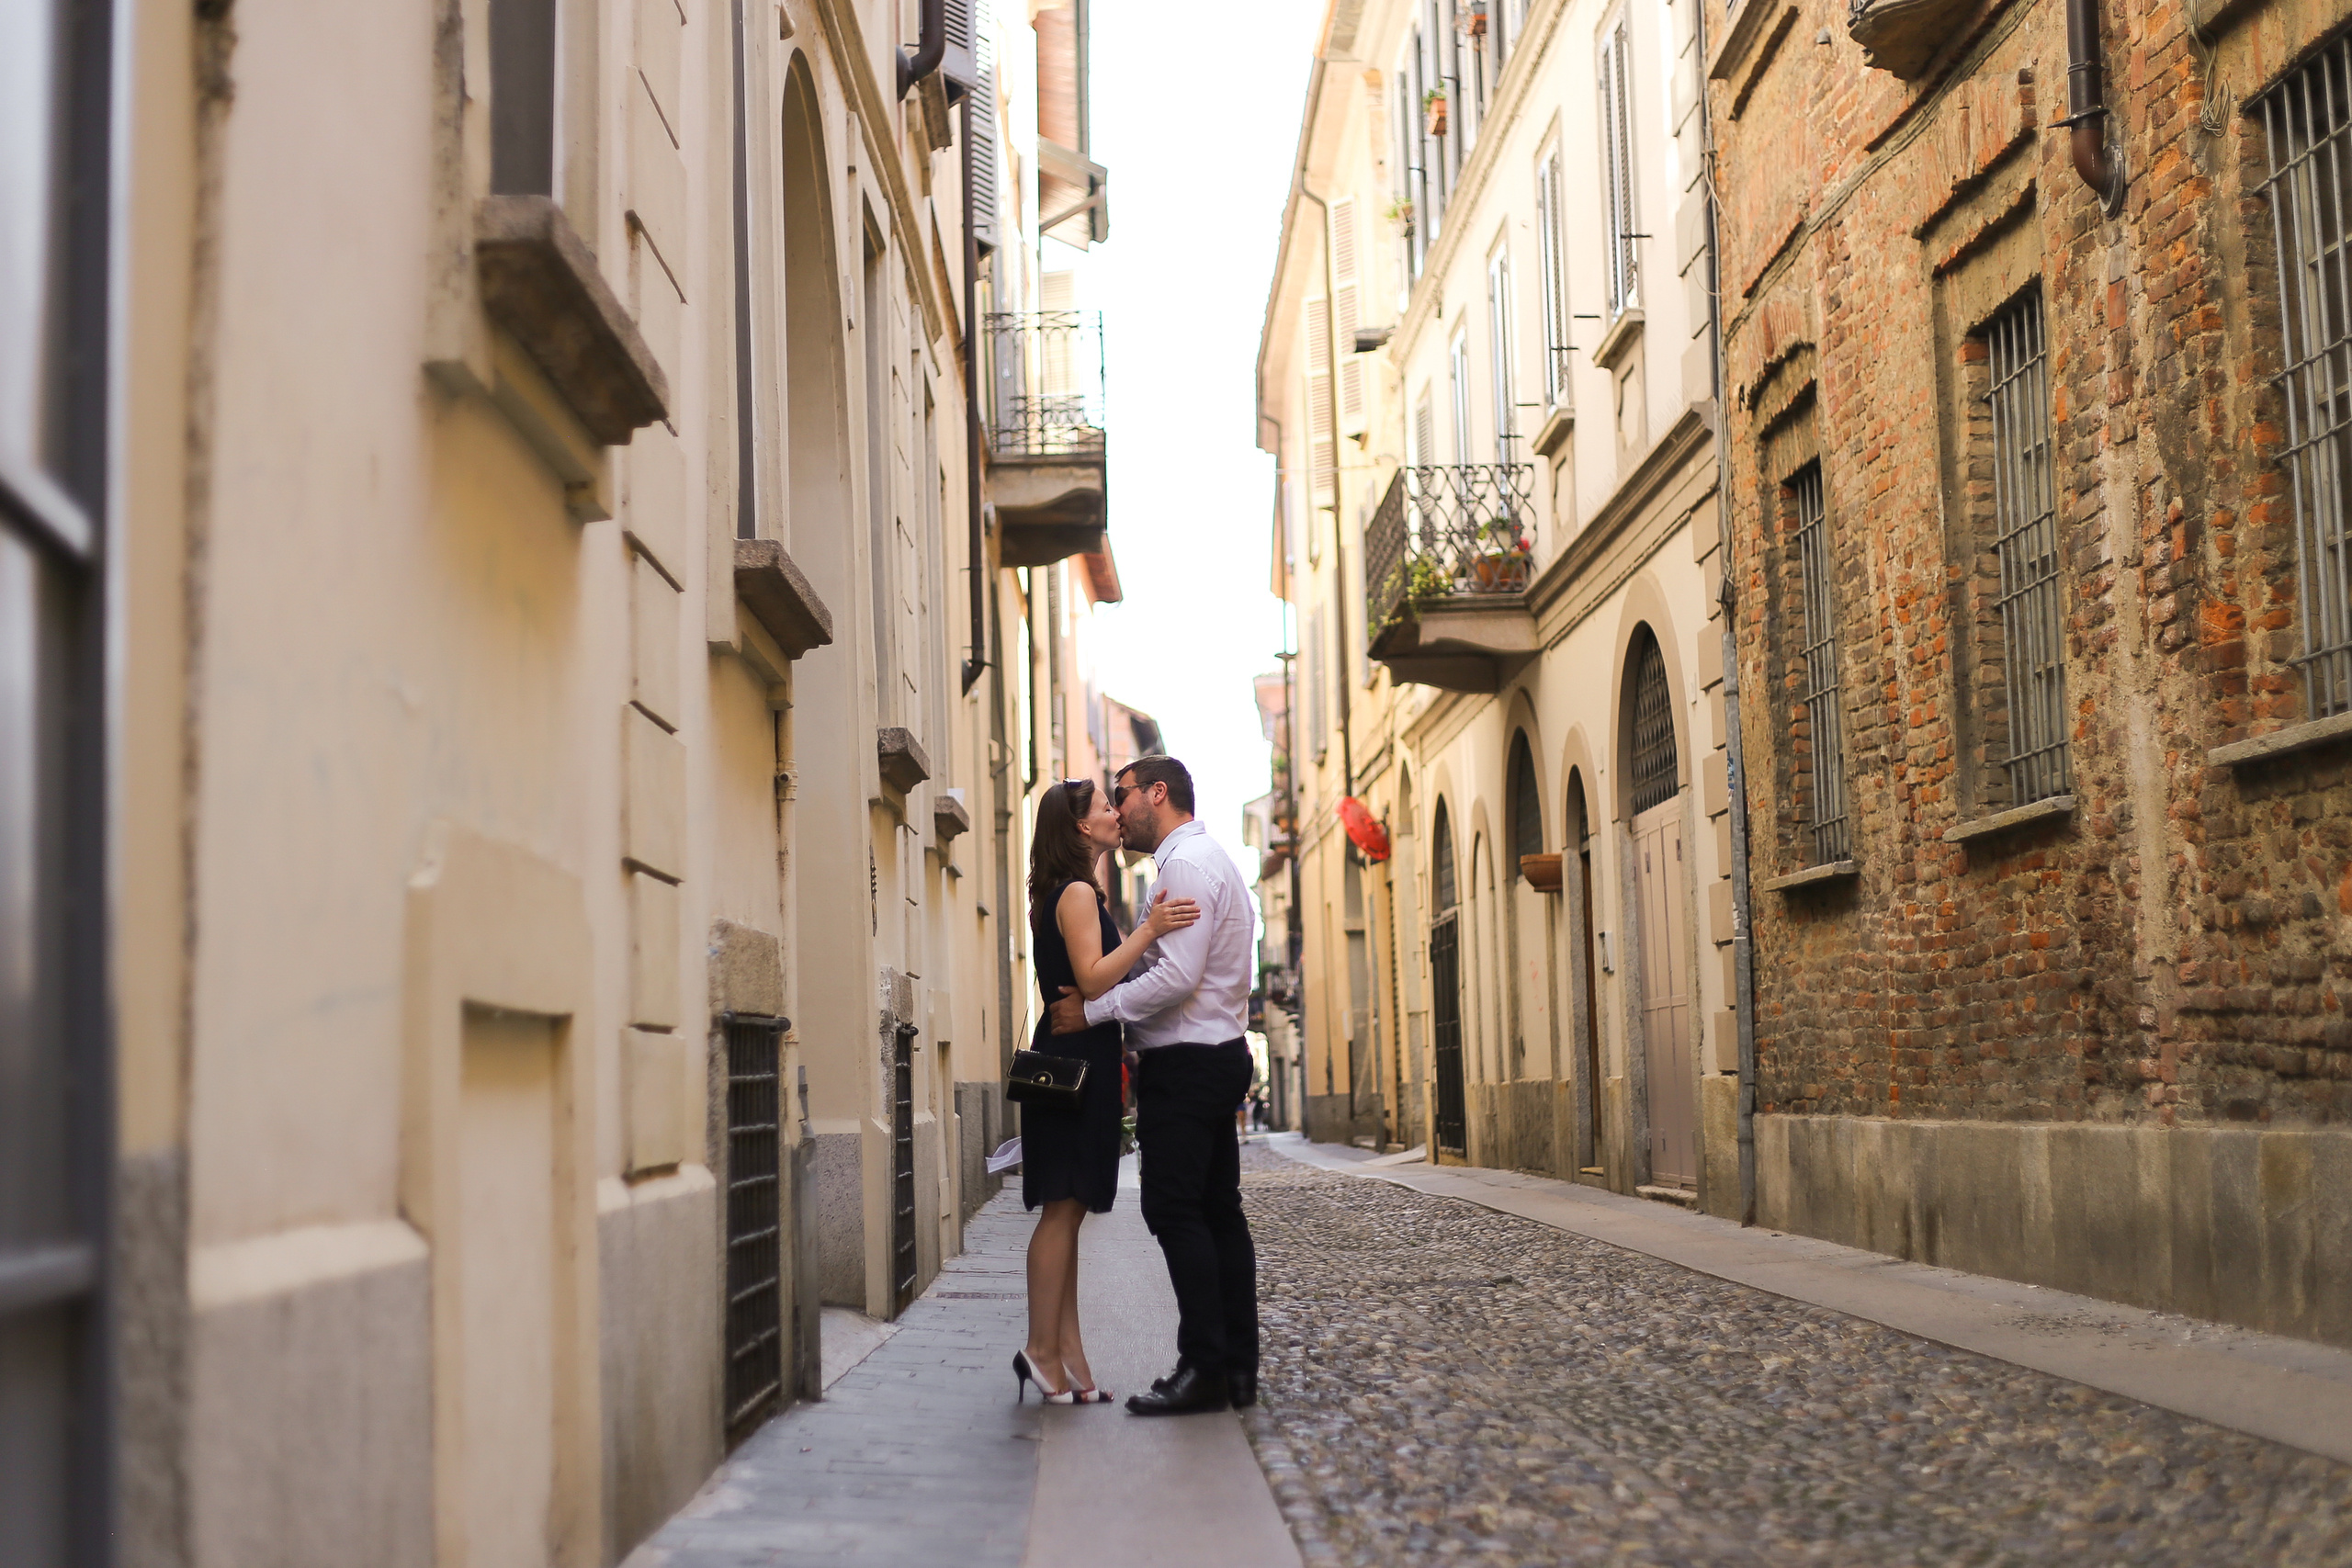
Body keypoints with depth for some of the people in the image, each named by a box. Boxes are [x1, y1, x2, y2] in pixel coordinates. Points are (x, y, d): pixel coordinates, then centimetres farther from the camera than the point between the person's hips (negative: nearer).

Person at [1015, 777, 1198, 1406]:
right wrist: (1150, 929, -24)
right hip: (1073, 1062, -10)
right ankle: (1043, 1349, -5)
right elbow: (1093, 979, -20)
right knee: (1062, 1207, -8)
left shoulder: (1077, 892, 21)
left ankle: (1066, 1347, 10)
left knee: (1068, 1210, 8)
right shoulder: (1076, 892, -11)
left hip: (1080, 1063, 10)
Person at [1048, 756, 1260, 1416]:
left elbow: (1178, 977, -22)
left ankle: (1204, 1368, -10)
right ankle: (1238, 1367, 12)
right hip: (1218, 1057, 10)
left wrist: (1093, 1010, -16)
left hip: (1186, 1063, -10)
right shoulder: (1210, 860, 20)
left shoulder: (1187, 864, -13)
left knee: (1173, 1211, -10)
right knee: (1218, 1212, 9)